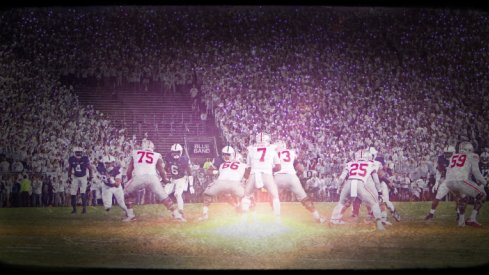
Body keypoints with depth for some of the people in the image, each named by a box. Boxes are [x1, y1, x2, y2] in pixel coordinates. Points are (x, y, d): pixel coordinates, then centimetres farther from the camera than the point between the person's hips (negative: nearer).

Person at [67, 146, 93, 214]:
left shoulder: (85, 159, -15)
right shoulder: (71, 159, -9)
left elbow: (89, 168, -4)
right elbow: (70, 169, 5)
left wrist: (90, 176, -8)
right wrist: (69, 177, 3)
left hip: (83, 177, -3)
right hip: (75, 177, 3)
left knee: (83, 193, -14)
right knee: (73, 193, 1)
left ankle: (84, 208, -7)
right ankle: (74, 208, 12)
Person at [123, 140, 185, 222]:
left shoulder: (135, 154, 25)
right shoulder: (156, 155, 24)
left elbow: (129, 171, 22)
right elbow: (161, 170, 16)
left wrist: (129, 180, 38)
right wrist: (165, 179, 34)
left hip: (138, 177, 0)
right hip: (152, 177, 0)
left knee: (127, 194, 24)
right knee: (164, 197, 10)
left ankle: (131, 216, 21)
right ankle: (177, 215, 4)